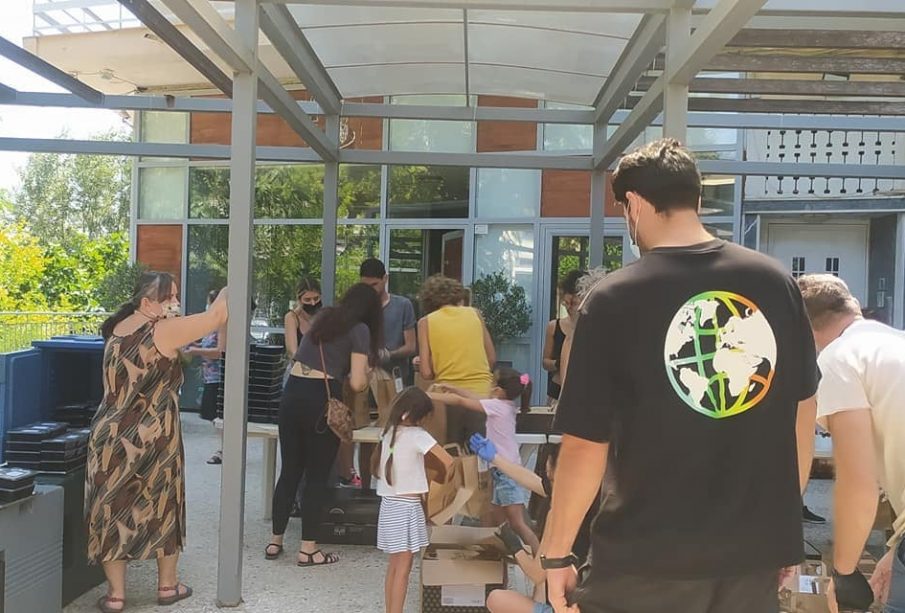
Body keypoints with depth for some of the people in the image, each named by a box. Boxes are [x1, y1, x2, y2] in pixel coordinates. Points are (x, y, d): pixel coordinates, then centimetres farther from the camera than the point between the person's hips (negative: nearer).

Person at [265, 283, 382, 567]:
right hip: (321, 398, -6)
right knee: (317, 476, 5)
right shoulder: (360, 330, -1)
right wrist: (365, 372, 13)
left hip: (292, 392, 6)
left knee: (289, 471, 15)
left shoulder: (323, 317, 17)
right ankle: (308, 549, 11)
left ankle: (275, 541, 23)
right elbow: (357, 383, -8)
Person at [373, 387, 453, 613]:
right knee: (403, 568, -1)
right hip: (406, 506, -7)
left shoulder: (388, 433, 6)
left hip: (389, 504, 7)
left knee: (394, 565, 15)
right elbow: (449, 462, -16)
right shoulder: (417, 435, -13)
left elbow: (377, 471, 14)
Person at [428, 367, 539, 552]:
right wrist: (451, 388, 17)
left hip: (508, 472, -9)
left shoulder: (497, 405, -16)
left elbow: (461, 401, -12)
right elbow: (475, 397, 18)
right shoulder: (505, 405, 8)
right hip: (502, 471, 9)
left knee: (517, 523, -8)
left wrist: (430, 395, -5)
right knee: (499, 520, 14)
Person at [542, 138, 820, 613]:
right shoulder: (775, 281, -1)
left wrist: (556, 552, 0)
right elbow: (803, 410, 8)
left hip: (649, 555, -4)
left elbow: (585, 445, -13)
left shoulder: (614, 298, -15)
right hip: (756, 547, 4)